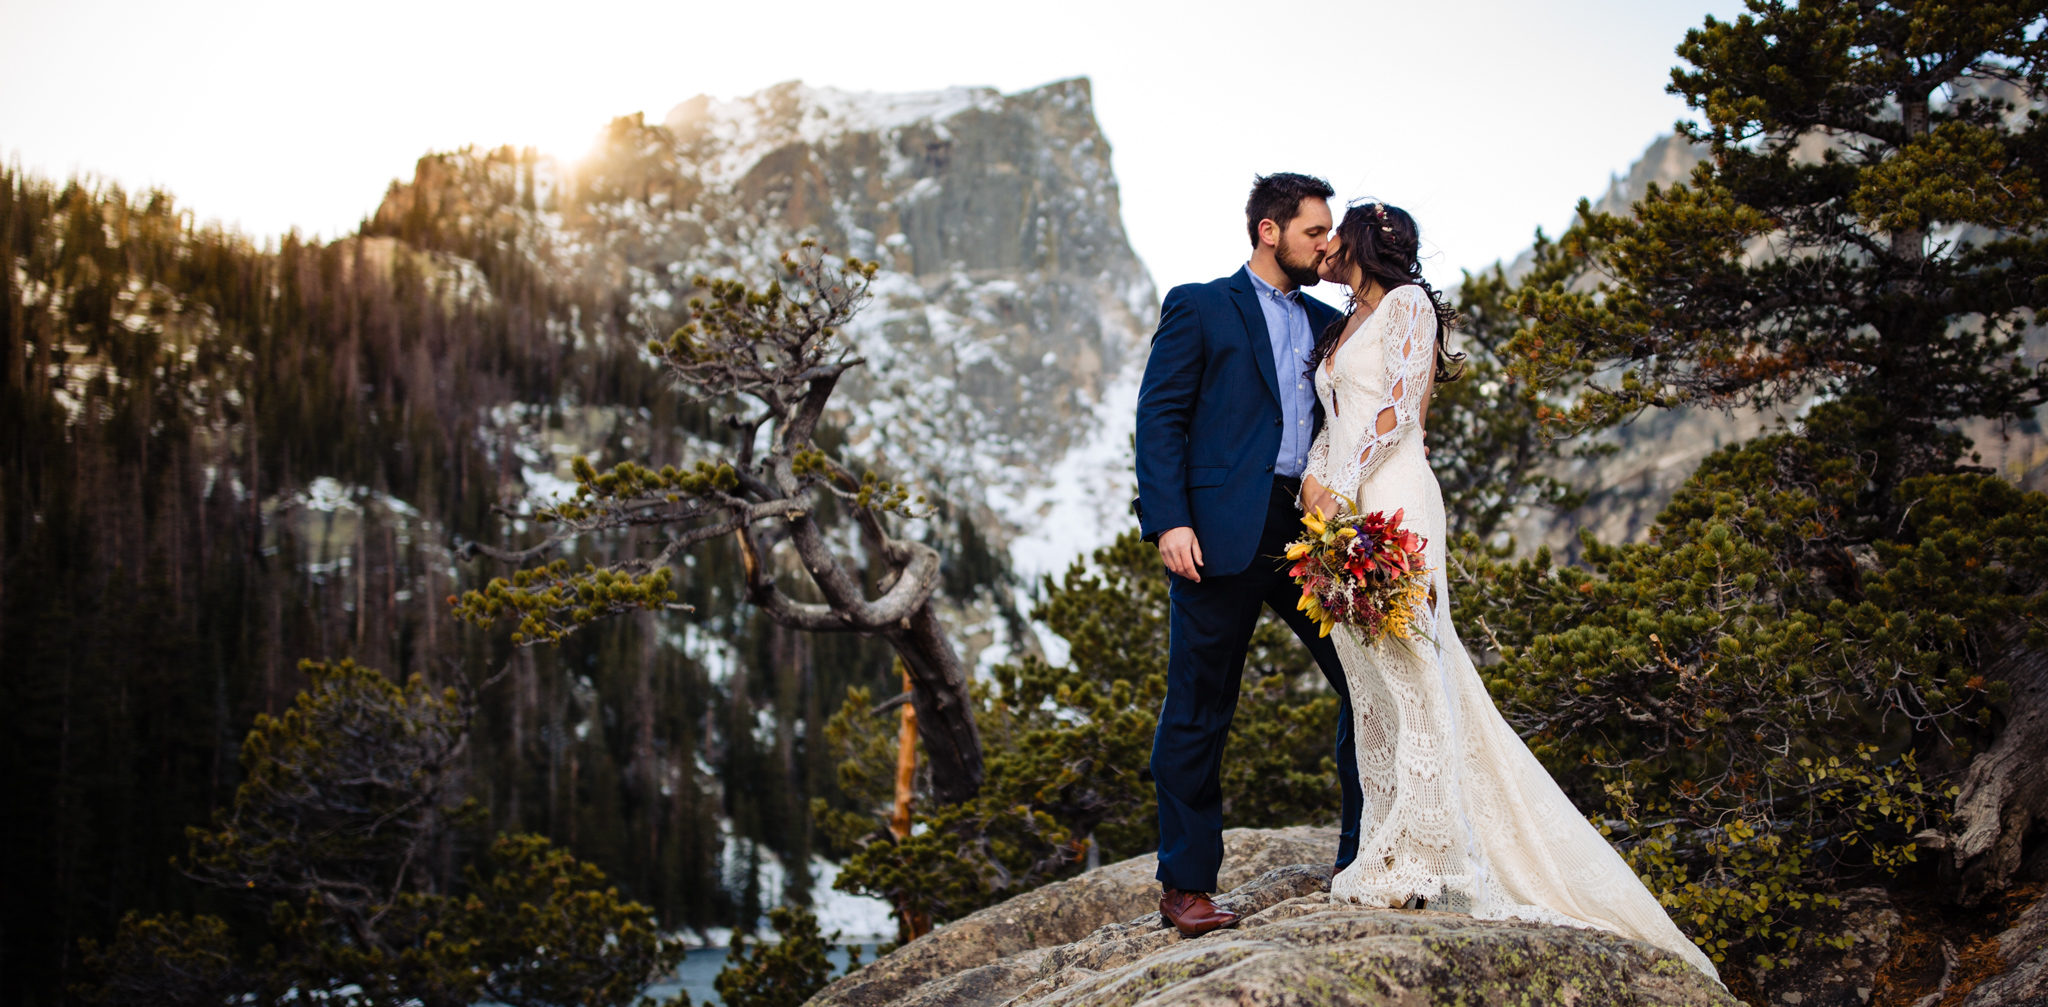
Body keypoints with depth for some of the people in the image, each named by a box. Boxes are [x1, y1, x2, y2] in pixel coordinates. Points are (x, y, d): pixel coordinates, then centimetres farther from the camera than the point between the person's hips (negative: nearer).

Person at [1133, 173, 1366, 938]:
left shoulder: (1327, 323, 20)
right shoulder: (1198, 307, 4)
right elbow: (1159, 417, -4)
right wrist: (1169, 522, -15)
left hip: (1311, 532, 5)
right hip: (1222, 536, -5)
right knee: (1199, 714, 1)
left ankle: (1363, 860, 15)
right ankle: (1186, 886, 11)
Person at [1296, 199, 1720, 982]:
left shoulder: (1406, 304, 0)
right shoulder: (1342, 328, 24)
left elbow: (1400, 407, -9)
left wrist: (1342, 487, -14)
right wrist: (1314, 477, 1)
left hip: (1391, 500, -8)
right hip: (1342, 510, 8)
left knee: (1405, 670, -9)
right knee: (1371, 682, 6)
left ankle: (1428, 861, -7)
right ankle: (1391, 855, 8)